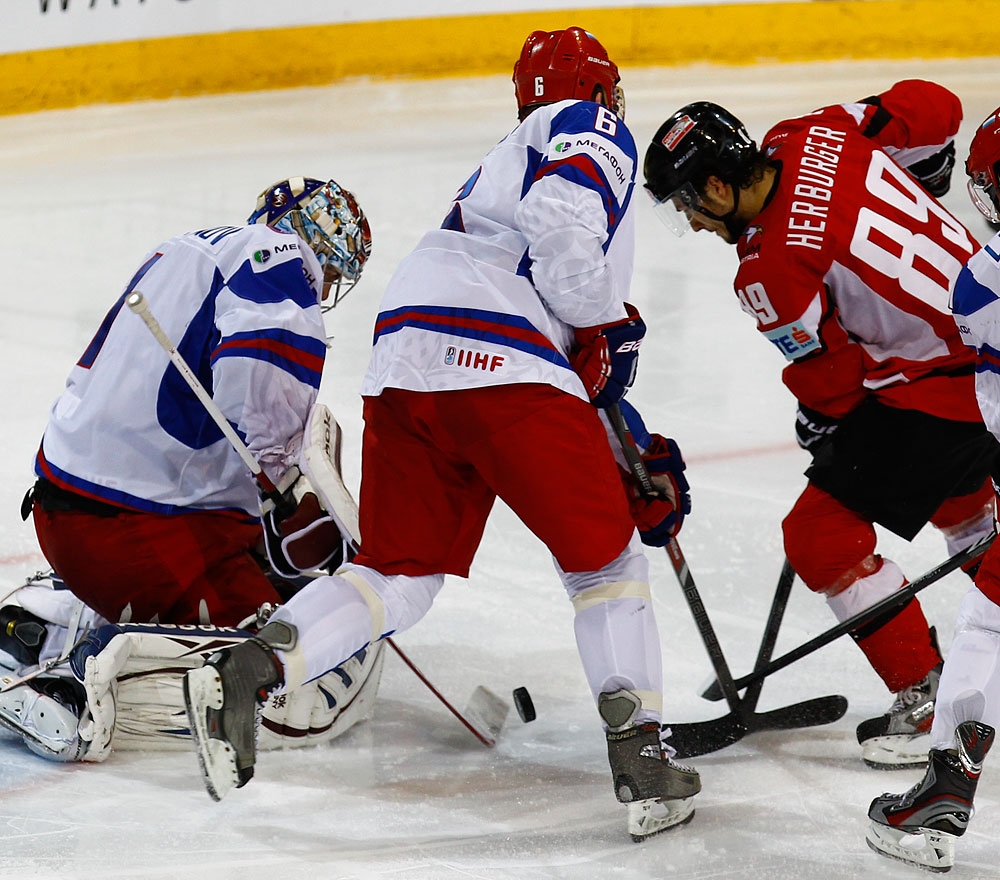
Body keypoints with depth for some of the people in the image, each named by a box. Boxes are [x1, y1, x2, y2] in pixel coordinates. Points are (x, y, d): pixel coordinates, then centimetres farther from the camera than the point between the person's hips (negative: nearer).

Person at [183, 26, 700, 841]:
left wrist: (640, 462, 32)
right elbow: (562, 221, -14)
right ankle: (639, 755, -1)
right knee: (606, 557, 7)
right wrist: (608, 328, 0)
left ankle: (247, 669, -11)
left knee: (399, 575, 11)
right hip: (500, 366, -7)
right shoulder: (593, 132, 11)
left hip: (402, 369, 7)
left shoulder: (508, 163, 38)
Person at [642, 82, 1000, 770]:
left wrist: (822, 421, 10)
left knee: (823, 534, -2)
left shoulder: (770, 268, -23)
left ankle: (929, 698, 3)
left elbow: (832, 373, -11)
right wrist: (925, 180, 22)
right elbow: (934, 107, 5)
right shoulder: (815, 137, -3)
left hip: (940, 390, -10)